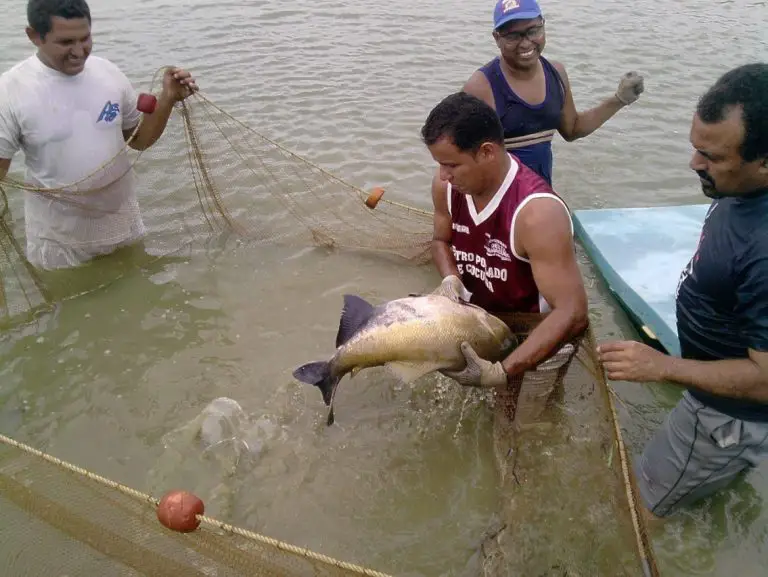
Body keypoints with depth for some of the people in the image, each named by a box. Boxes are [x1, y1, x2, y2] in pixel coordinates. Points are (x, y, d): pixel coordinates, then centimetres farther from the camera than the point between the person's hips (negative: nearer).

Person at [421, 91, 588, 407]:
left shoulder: (538, 213, -32)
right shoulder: (447, 185, -13)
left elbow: (572, 313, -34)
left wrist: (501, 373, -41)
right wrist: (452, 281, -14)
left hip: (529, 338, -6)